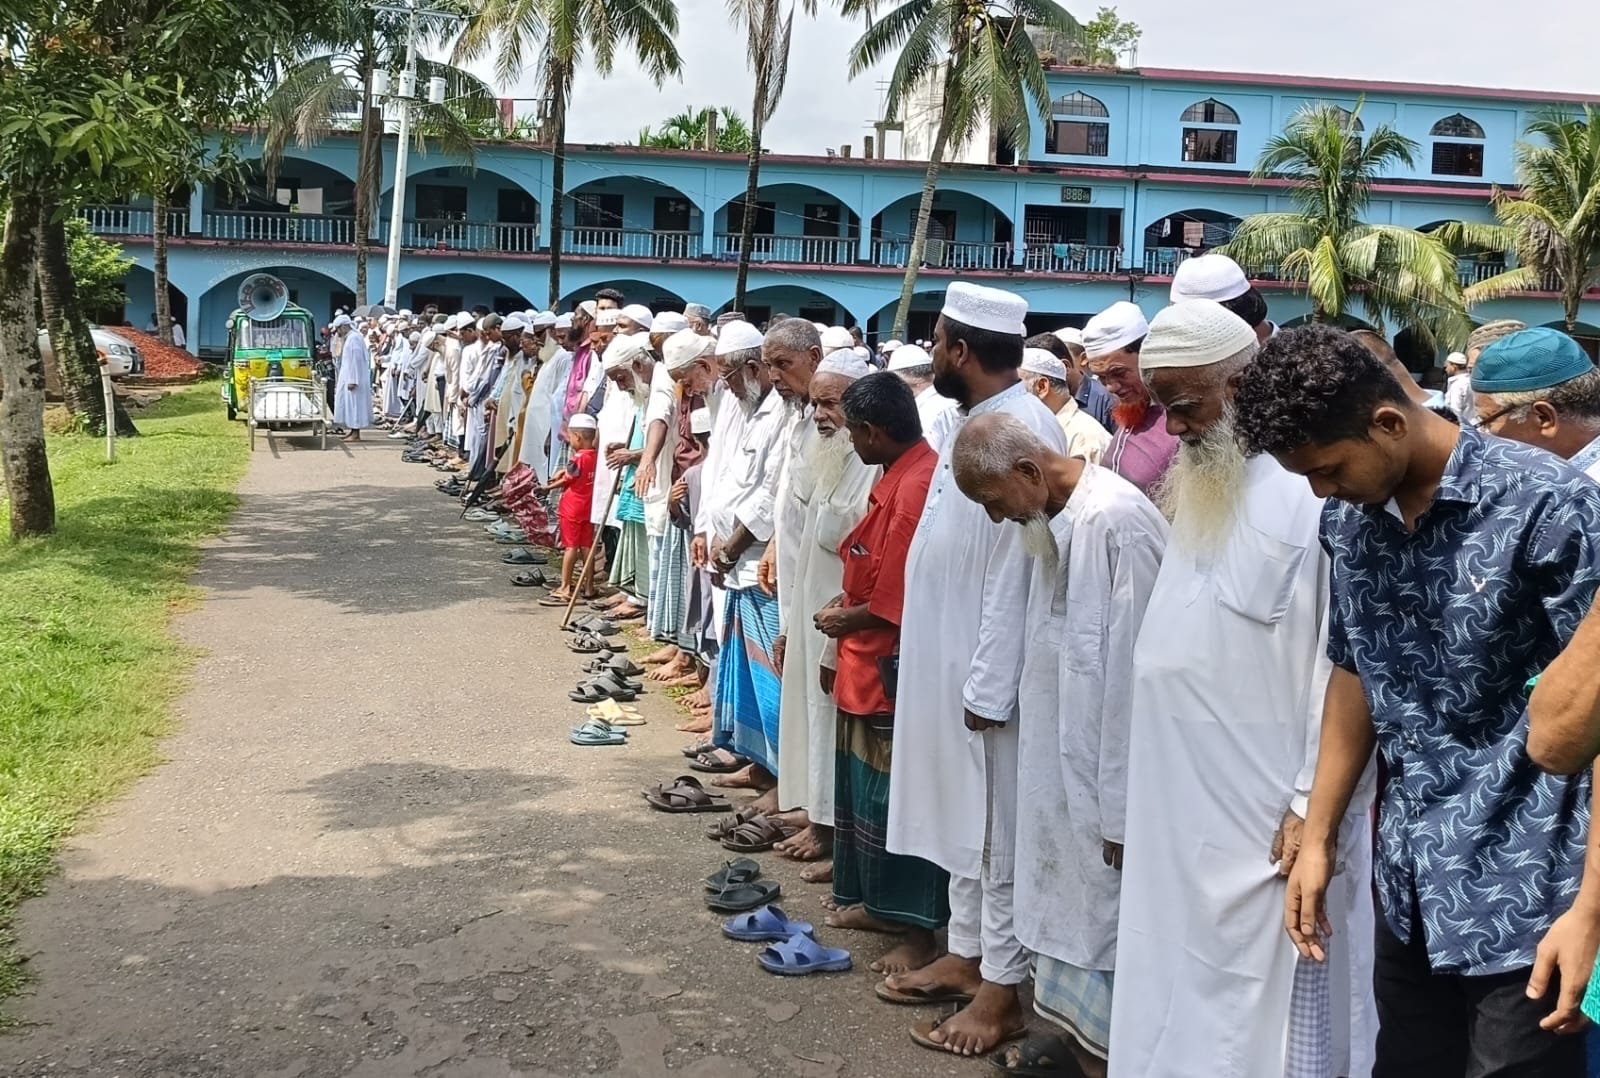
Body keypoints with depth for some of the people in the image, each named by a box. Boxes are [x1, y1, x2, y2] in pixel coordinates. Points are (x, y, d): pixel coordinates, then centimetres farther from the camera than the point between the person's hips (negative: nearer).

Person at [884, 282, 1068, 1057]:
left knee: (998, 827, 2)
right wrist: (965, 677, 15)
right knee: (964, 817, 18)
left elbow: (1014, 573, -23)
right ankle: (966, 954, 31)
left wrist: (988, 687, -21)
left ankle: (1001, 987, 14)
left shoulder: (1025, 431, -21)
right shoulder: (974, 421, 9)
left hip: (989, 673, -9)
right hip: (951, 661, 9)